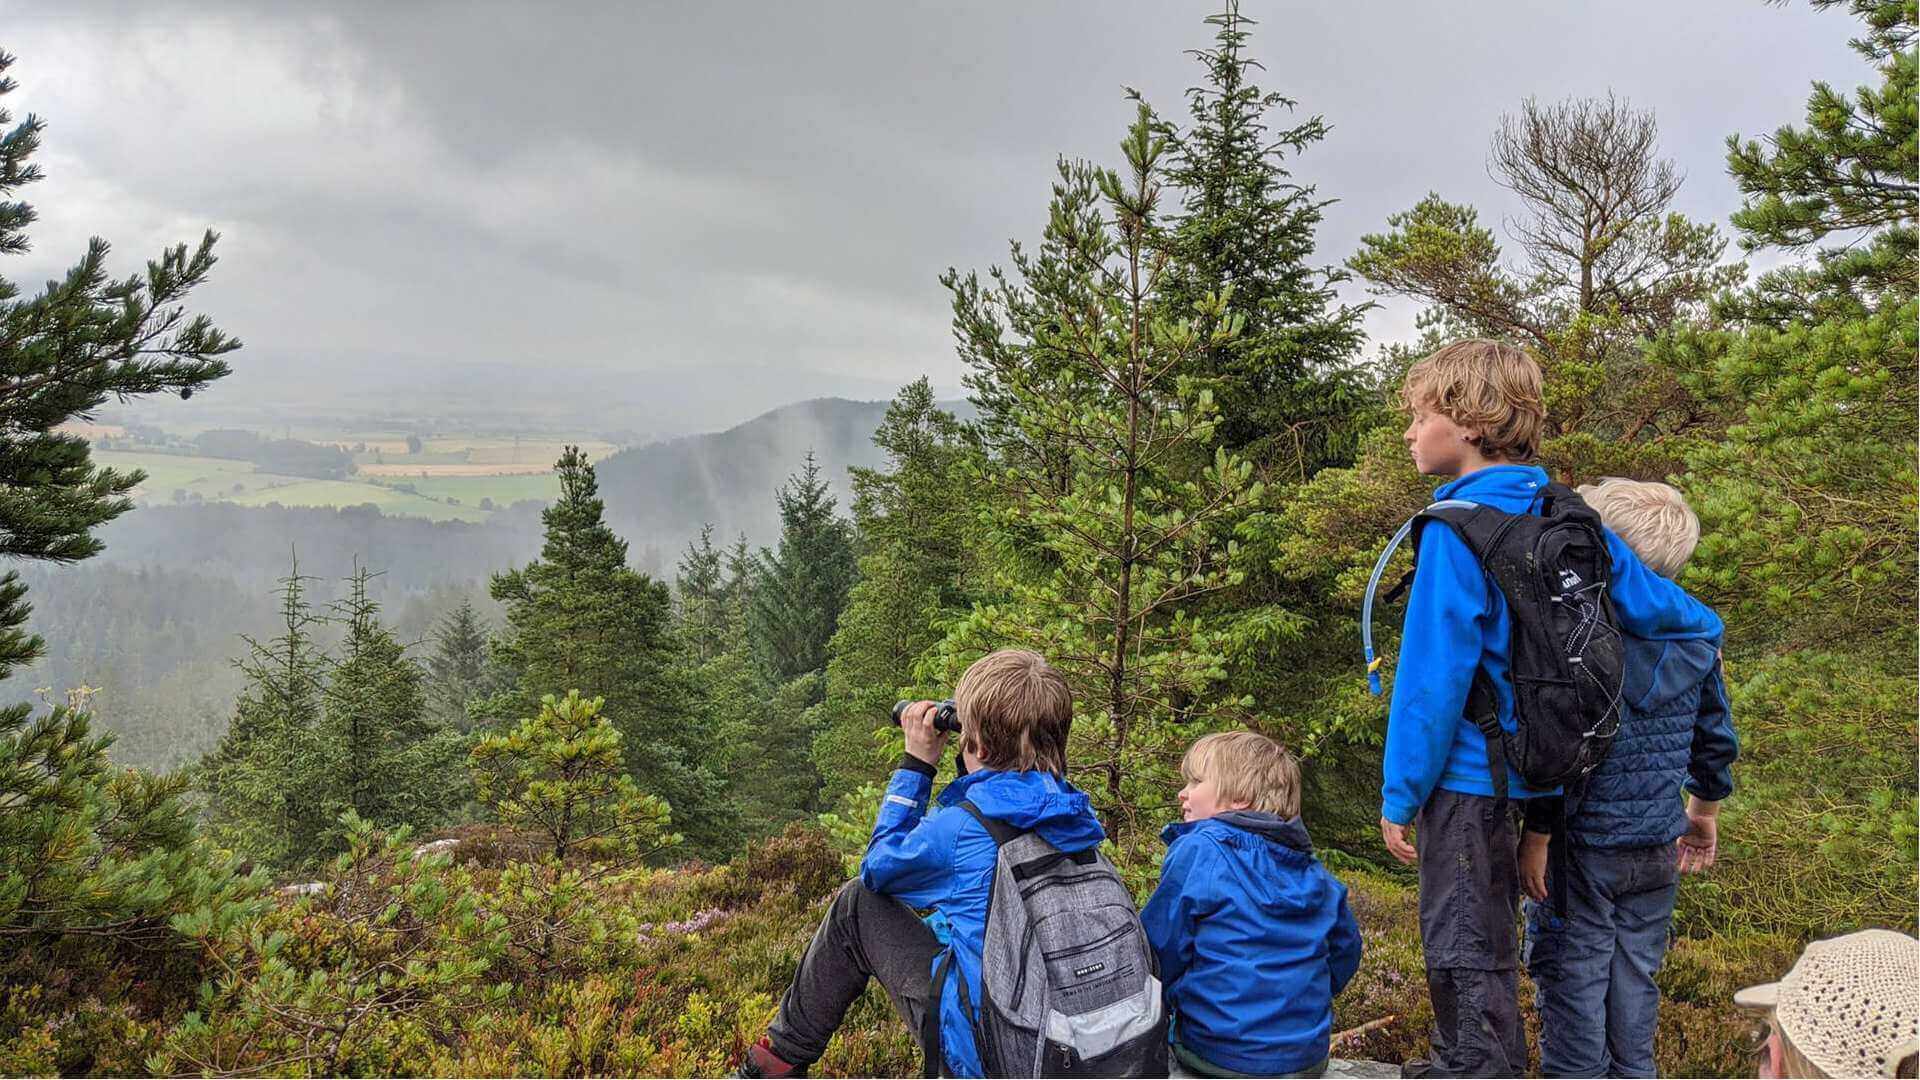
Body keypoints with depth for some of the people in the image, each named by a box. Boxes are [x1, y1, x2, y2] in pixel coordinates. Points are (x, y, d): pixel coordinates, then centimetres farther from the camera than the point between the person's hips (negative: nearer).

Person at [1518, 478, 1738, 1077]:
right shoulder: (1697, 639, 0)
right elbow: (1717, 740, 10)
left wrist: (1535, 838, -13)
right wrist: (1705, 812, 25)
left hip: (1584, 842, -6)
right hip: (1660, 847, 6)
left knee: (1573, 972, 7)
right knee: (1636, 970, 19)